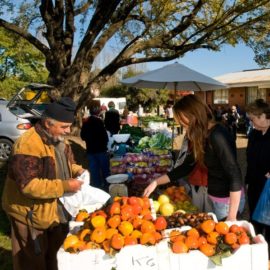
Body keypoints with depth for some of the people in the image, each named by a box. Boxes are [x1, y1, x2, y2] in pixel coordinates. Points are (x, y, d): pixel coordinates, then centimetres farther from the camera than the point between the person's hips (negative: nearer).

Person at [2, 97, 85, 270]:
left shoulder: (58, 139, 2)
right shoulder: (28, 145, -29)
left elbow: (65, 164, 16)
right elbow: (28, 185, -33)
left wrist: (77, 170, -7)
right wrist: (64, 186, -32)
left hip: (56, 210, 8)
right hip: (31, 214, -8)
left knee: (56, 254, 26)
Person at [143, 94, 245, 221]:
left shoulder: (217, 136, -25)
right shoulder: (201, 136, 2)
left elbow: (235, 176, -26)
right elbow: (186, 167, 9)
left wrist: (232, 217, -24)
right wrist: (156, 182, 6)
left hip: (228, 200, -8)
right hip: (214, 197, 8)